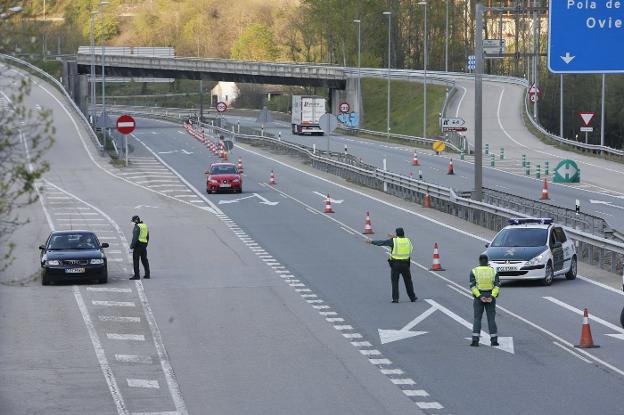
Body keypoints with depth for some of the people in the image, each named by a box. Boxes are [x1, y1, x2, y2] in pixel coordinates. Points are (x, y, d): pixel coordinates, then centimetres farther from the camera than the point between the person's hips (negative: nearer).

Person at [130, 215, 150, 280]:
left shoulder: (137, 227, -12)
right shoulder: (145, 226, 14)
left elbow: (135, 237, -19)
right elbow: (148, 236, 21)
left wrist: (132, 245, -17)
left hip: (138, 244, -8)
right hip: (144, 244, 8)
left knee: (136, 260, -4)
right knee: (144, 260, 14)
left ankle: (137, 275, -8)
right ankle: (147, 275, 14)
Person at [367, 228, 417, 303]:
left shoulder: (394, 241, -7)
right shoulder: (407, 241, 3)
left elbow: (382, 242, 1)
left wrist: (372, 242, 14)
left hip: (395, 264, -3)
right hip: (405, 264, 3)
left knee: (395, 281, 3)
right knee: (408, 281, 13)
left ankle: (395, 298, -2)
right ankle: (412, 297, 18)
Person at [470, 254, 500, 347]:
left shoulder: (474, 271, -3)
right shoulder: (493, 271, 1)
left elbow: (472, 286, -13)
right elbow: (497, 285, -9)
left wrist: (480, 297, -17)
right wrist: (492, 297, -16)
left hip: (478, 297, -1)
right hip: (490, 297, 1)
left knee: (477, 319, 3)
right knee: (491, 319, 6)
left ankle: (475, 341, -5)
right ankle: (494, 340, 3)